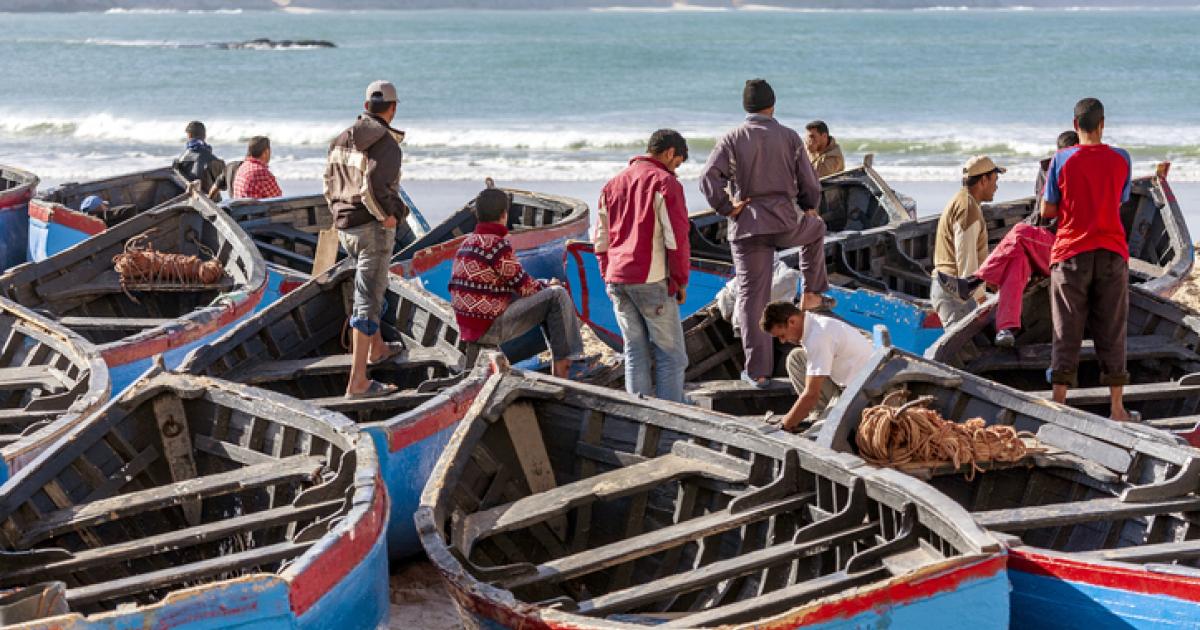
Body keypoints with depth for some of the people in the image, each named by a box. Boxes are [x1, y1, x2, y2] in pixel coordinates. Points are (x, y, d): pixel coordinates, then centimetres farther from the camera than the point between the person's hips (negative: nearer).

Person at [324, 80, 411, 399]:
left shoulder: (341, 139, 8)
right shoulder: (387, 145, -16)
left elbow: (329, 185, 13)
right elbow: (372, 189, -28)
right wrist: (388, 217, -13)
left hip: (345, 228, 8)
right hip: (373, 229, -8)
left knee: (371, 288, 30)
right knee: (368, 299, -7)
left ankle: (377, 348, 49)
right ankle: (357, 382, -9)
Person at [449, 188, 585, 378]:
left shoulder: (467, 243, 13)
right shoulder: (497, 244, -17)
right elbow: (523, 286, -10)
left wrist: (542, 285, 19)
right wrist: (547, 286, 11)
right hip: (490, 329, -10)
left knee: (543, 291, 24)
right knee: (558, 295, -8)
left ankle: (559, 361, 22)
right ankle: (563, 364, -1)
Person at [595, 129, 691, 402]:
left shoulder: (613, 184, 16)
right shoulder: (665, 183, -6)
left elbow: (601, 239, 17)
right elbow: (676, 238, -11)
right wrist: (681, 281, -3)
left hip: (617, 281, 7)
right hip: (652, 280, -7)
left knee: (635, 353, 10)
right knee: (670, 354, 0)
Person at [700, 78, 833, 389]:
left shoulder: (731, 140, -2)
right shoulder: (790, 138, 1)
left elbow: (708, 178, -15)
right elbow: (809, 183, 6)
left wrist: (727, 208, -4)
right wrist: (809, 208, 25)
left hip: (747, 227, 0)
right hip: (786, 223, 0)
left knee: (752, 296, 4)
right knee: (816, 228, 35)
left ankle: (757, 370, 3)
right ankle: (812, 295, 35)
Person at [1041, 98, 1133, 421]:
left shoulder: (1062, 160, -5)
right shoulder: (1121, 159, 0)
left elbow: (1047, 211, -1)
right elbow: (1119, 203, 12)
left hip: (1071, 254, -1)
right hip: (1111, 254, 1)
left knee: (1066, 333, 3)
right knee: (1111, 333, 6)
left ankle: (1059, 403, 1)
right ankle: (1117, 407, 6)